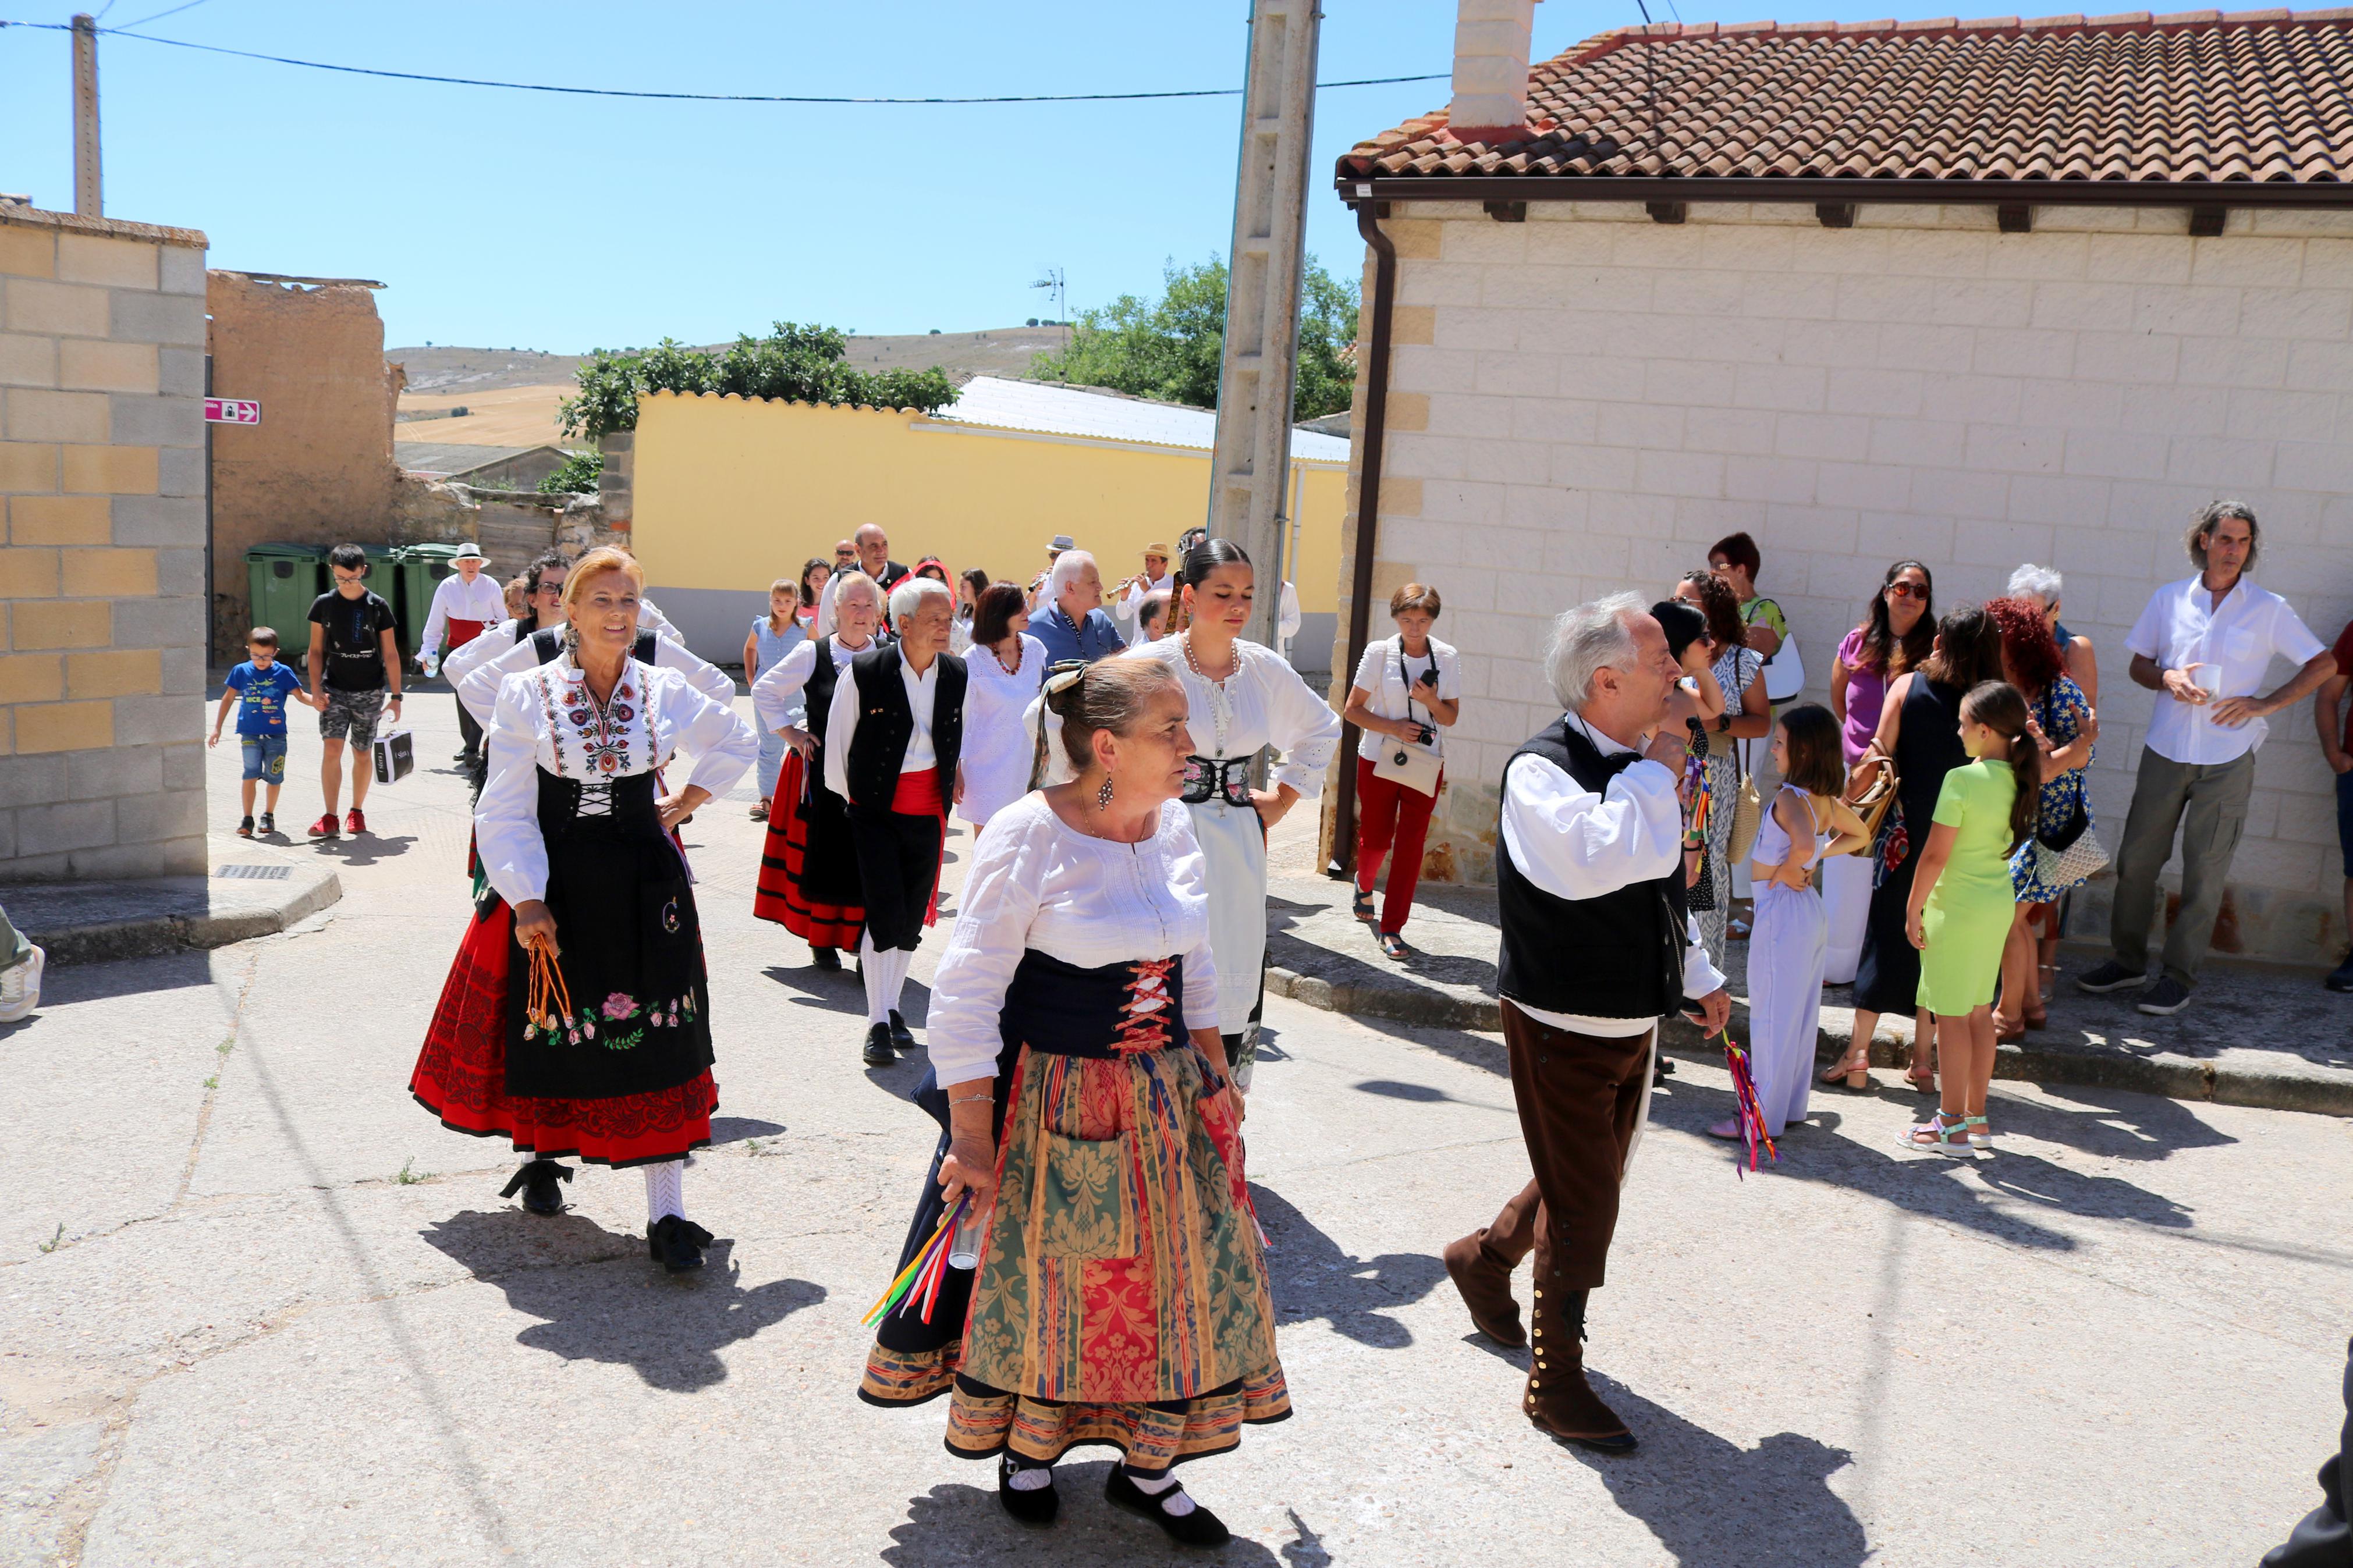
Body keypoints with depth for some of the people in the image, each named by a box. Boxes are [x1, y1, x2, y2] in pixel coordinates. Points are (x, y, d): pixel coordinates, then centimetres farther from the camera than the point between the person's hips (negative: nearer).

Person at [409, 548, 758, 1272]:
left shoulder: (666, 692, 1)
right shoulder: (527, 694, -5)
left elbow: (738, 742, 19)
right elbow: (507, 810, -6)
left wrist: (685, 802, 9)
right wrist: (526, 901, -15)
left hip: (643, 884, 1)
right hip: (553, 886, -1)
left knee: (656, 1041, -2)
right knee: (547, 1029, 12)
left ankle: (667, 1214, 1)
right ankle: (541, 1155, 42)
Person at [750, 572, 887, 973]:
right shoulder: (812, 654, 0)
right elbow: (764, 690, 9)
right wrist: (789, 732, 2)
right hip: (822, 771, 0)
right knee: (824, 853, 3)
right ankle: (823, 940, 14)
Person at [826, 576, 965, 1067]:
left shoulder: (957, 675, 1)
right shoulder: (864, 671, -11)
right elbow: (837, 738, -1)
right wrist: (846, 796, 6)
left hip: (929, 813, 4)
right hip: (877, 810, -4)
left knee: (913, 919, 9)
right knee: (885, 916, -9)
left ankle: (891, 1007, 25)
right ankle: (878, 1023, 0)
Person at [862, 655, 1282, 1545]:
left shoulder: (1175, 827, 2)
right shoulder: (1028, 837, -18)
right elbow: (966, 994, -17)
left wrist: (1214, 1074, 10)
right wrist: (972, 1137, -18)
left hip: (1166, 1099, 6)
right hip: (1051, 1102, -6)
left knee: (1183, 1278, 9)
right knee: (1042, 1279, 9)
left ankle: (1146, 1468, 29)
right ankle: (1026, 1450, 36)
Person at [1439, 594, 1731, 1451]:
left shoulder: (1640, 767, 6)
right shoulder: (1541, 768, -20)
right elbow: (1596, 861, -40)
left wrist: (1697, 977, 25)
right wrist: (1655, 774, -25)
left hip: (1633, 1019, 8)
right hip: (1564, 1025, -8)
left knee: (1589, 1182, 22)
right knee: (1584, 1204, 0)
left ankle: (1486, 1256, 47)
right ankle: (1556, 1385, 16)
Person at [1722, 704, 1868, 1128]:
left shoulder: (1790, 797, -20)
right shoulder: (1828, 800, 6)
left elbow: (1803, 844, -39)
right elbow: (1860, 837, 23)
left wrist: (1788, 870, -20)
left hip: (1781, 907, -9)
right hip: (1810, 908, 9)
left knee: (1771, 1017, -1)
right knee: (1801, 1014, 16)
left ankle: (1765, 1118, 5)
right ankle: (1792, 1105, 27)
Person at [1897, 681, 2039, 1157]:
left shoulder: (1962, 780, -19)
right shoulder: (2018, 779, 3)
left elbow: (1935, 855, -18)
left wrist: (1913, 909, -10)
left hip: (1957, 907, -8)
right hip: (1999, 904, 8)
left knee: (1951, 1015, 2)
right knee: (1979, 1012, 16)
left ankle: (1952, 1127, 9)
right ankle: (1976, 1118, 24)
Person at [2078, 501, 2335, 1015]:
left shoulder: (2269, 609, 2)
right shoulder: (2169, 599, 7)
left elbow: (2324, 664, 7)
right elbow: (2139, 665, 14)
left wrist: (2265, 704, -4)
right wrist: (2167, 678, -8)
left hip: (2227, 758, -2)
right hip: (2165, 751, 2)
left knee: (2204, 872, 1)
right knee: (2136, 859, 4)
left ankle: (2179, 976, 12)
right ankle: (2127, 962, 19)